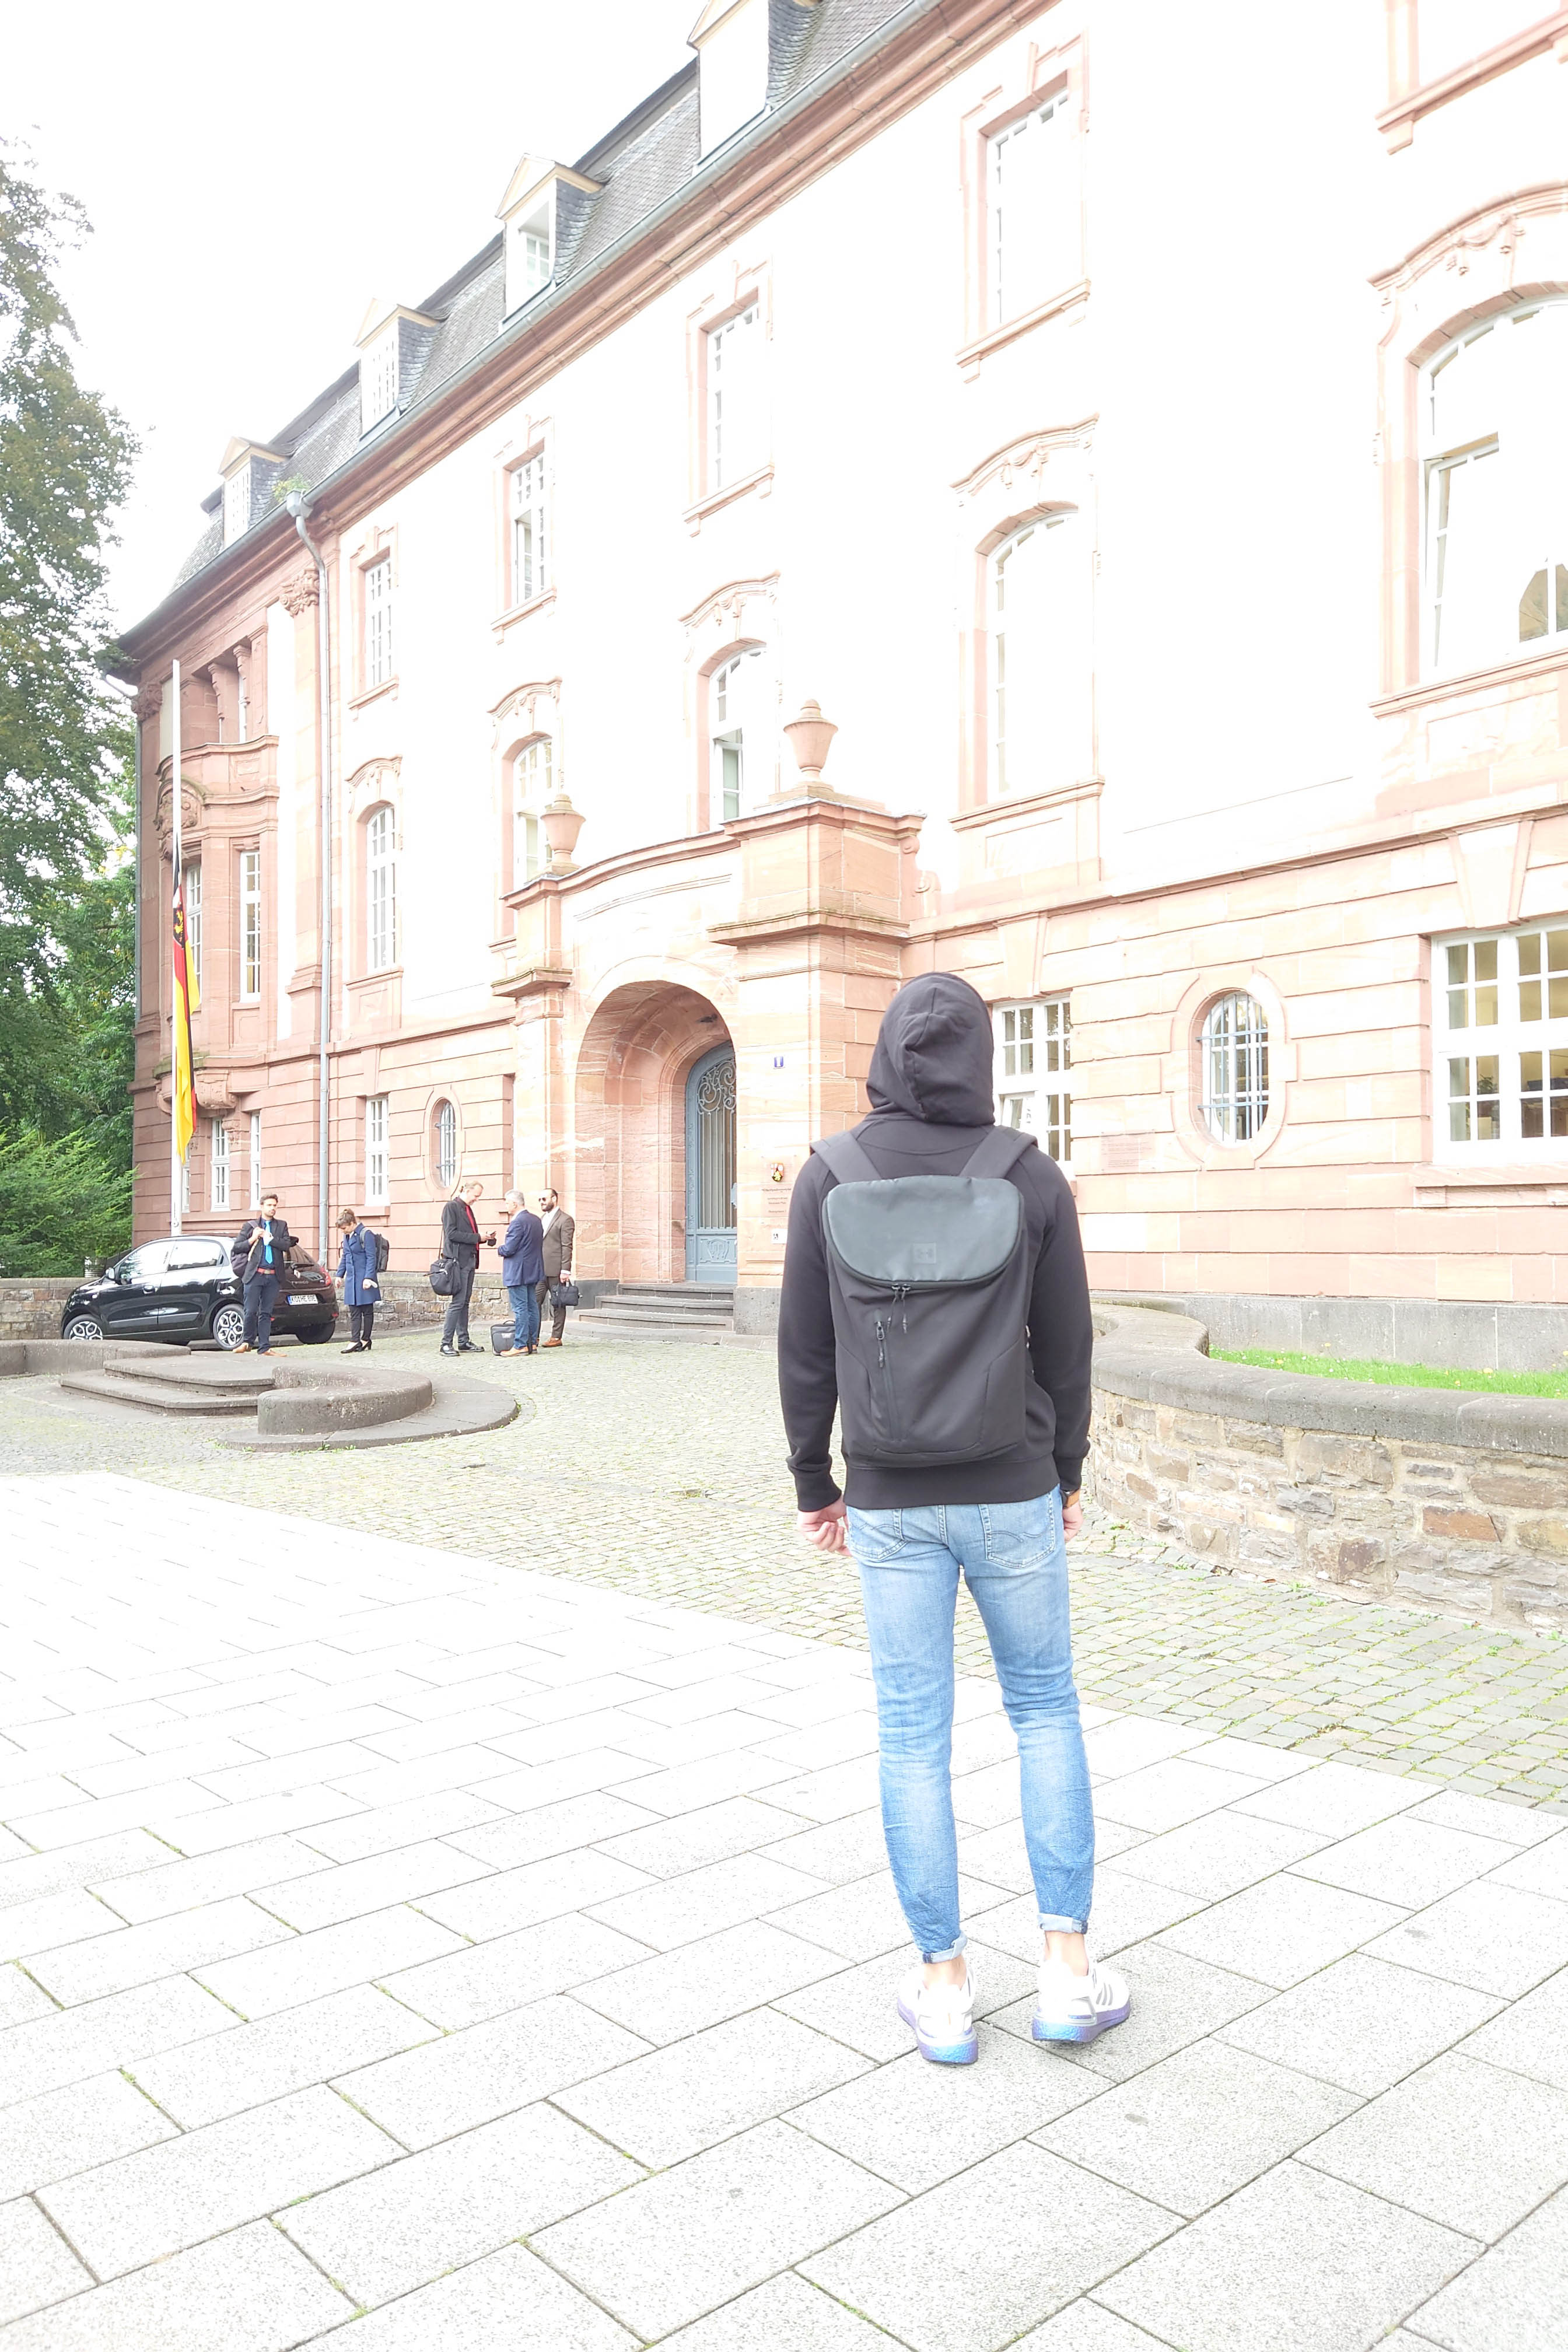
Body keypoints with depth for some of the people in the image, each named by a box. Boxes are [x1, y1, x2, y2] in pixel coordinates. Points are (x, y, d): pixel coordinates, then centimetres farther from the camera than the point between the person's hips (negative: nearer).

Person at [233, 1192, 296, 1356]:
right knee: (251, 1311, -7)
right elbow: (237, 1248, 7)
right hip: (255, 1275, -2)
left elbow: (287, 1245, -1)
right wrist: (252, 1239, -8)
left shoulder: (281, 1226, 14)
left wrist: (268, 1238, -7)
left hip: (273, 1276, 2)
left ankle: (264, 1347, 7)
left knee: (266, 1313, 5)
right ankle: (248, 1342, 10)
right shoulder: (250, 1225, 9)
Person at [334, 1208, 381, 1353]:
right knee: (354, 1311, 2)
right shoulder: (347, 1236, 13)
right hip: (351, 1279, 8)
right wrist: (340, 1274, 17)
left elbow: (371, 1258, -13)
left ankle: (365, 1340, 6)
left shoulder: (365, 1234, -11)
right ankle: (355, 1341, 0)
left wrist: (368, 1277, -18)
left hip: (364, 1278, -8)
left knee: (367, 1310, 1)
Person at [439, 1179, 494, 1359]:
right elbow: (452, 1234, -17)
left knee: (465, 1302, 11)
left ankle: (463, 1342, 15)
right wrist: (477, 1237, -15)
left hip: (469, 1260, 9)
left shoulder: (467, 1209, 19)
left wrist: (485, 1238, 7)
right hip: (458, 1260, -9)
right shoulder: (451, 1207, -8)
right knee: (458, 1302, -10)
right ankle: (446, 1343, -7)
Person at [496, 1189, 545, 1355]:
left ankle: (521, 1346, -5)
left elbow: (509, 1250, -21)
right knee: (532, 1307, 11)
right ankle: (533, 1343, 15)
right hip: (533, 1271, 9)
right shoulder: (536, 1220, 10)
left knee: (520, 1309, -6)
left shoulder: (518, 1223, -18)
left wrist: (501, 1249, 2)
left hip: (517, 1273, -9)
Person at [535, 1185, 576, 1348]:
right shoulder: (541, 1219, 19)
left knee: (558, 1304, 1)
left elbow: (567, 1247, -11)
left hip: (555, 1270, -7)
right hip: (540, 1269, 7)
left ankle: (556, 1337, 5)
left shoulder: (565, 1220, -5)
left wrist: (565, 1270, -16)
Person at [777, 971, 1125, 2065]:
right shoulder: (1030, 1174, -7)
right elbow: (1067, 1346, -2)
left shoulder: (830, 1175, -6)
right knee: (1046, 1709, 17)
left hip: (891, 1503, 0)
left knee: (913, 1733, 9)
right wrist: (1066, 1475, 12)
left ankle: (945, 1985, 20)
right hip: (1011, 1495, 0)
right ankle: (1068, 1967, 20)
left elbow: (805, 1351, -3)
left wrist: (816, 1484, 8)